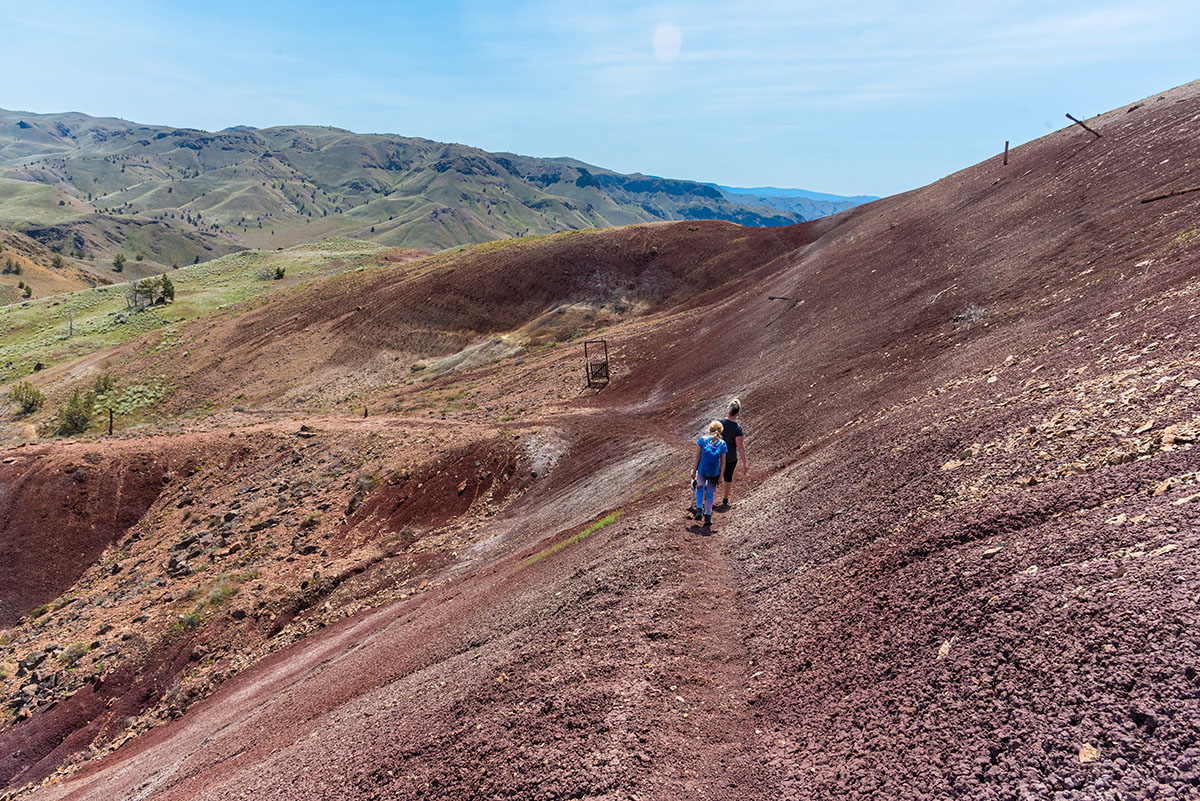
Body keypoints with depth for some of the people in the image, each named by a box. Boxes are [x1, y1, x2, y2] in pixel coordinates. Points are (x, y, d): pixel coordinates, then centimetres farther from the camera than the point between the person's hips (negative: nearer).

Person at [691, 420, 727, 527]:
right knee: (710, 493, 16)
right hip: (714, 473, 0)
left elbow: (697, 457, -5)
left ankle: (699, 510, 19)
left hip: (702, 471, 0)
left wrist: (694, 471, 2)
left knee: (700, 488, 27)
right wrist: (720, 477, 7)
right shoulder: (722, 444, -2)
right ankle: (708, 516, 20)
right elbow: (723, 462, -1)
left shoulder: (703, 440, -4)